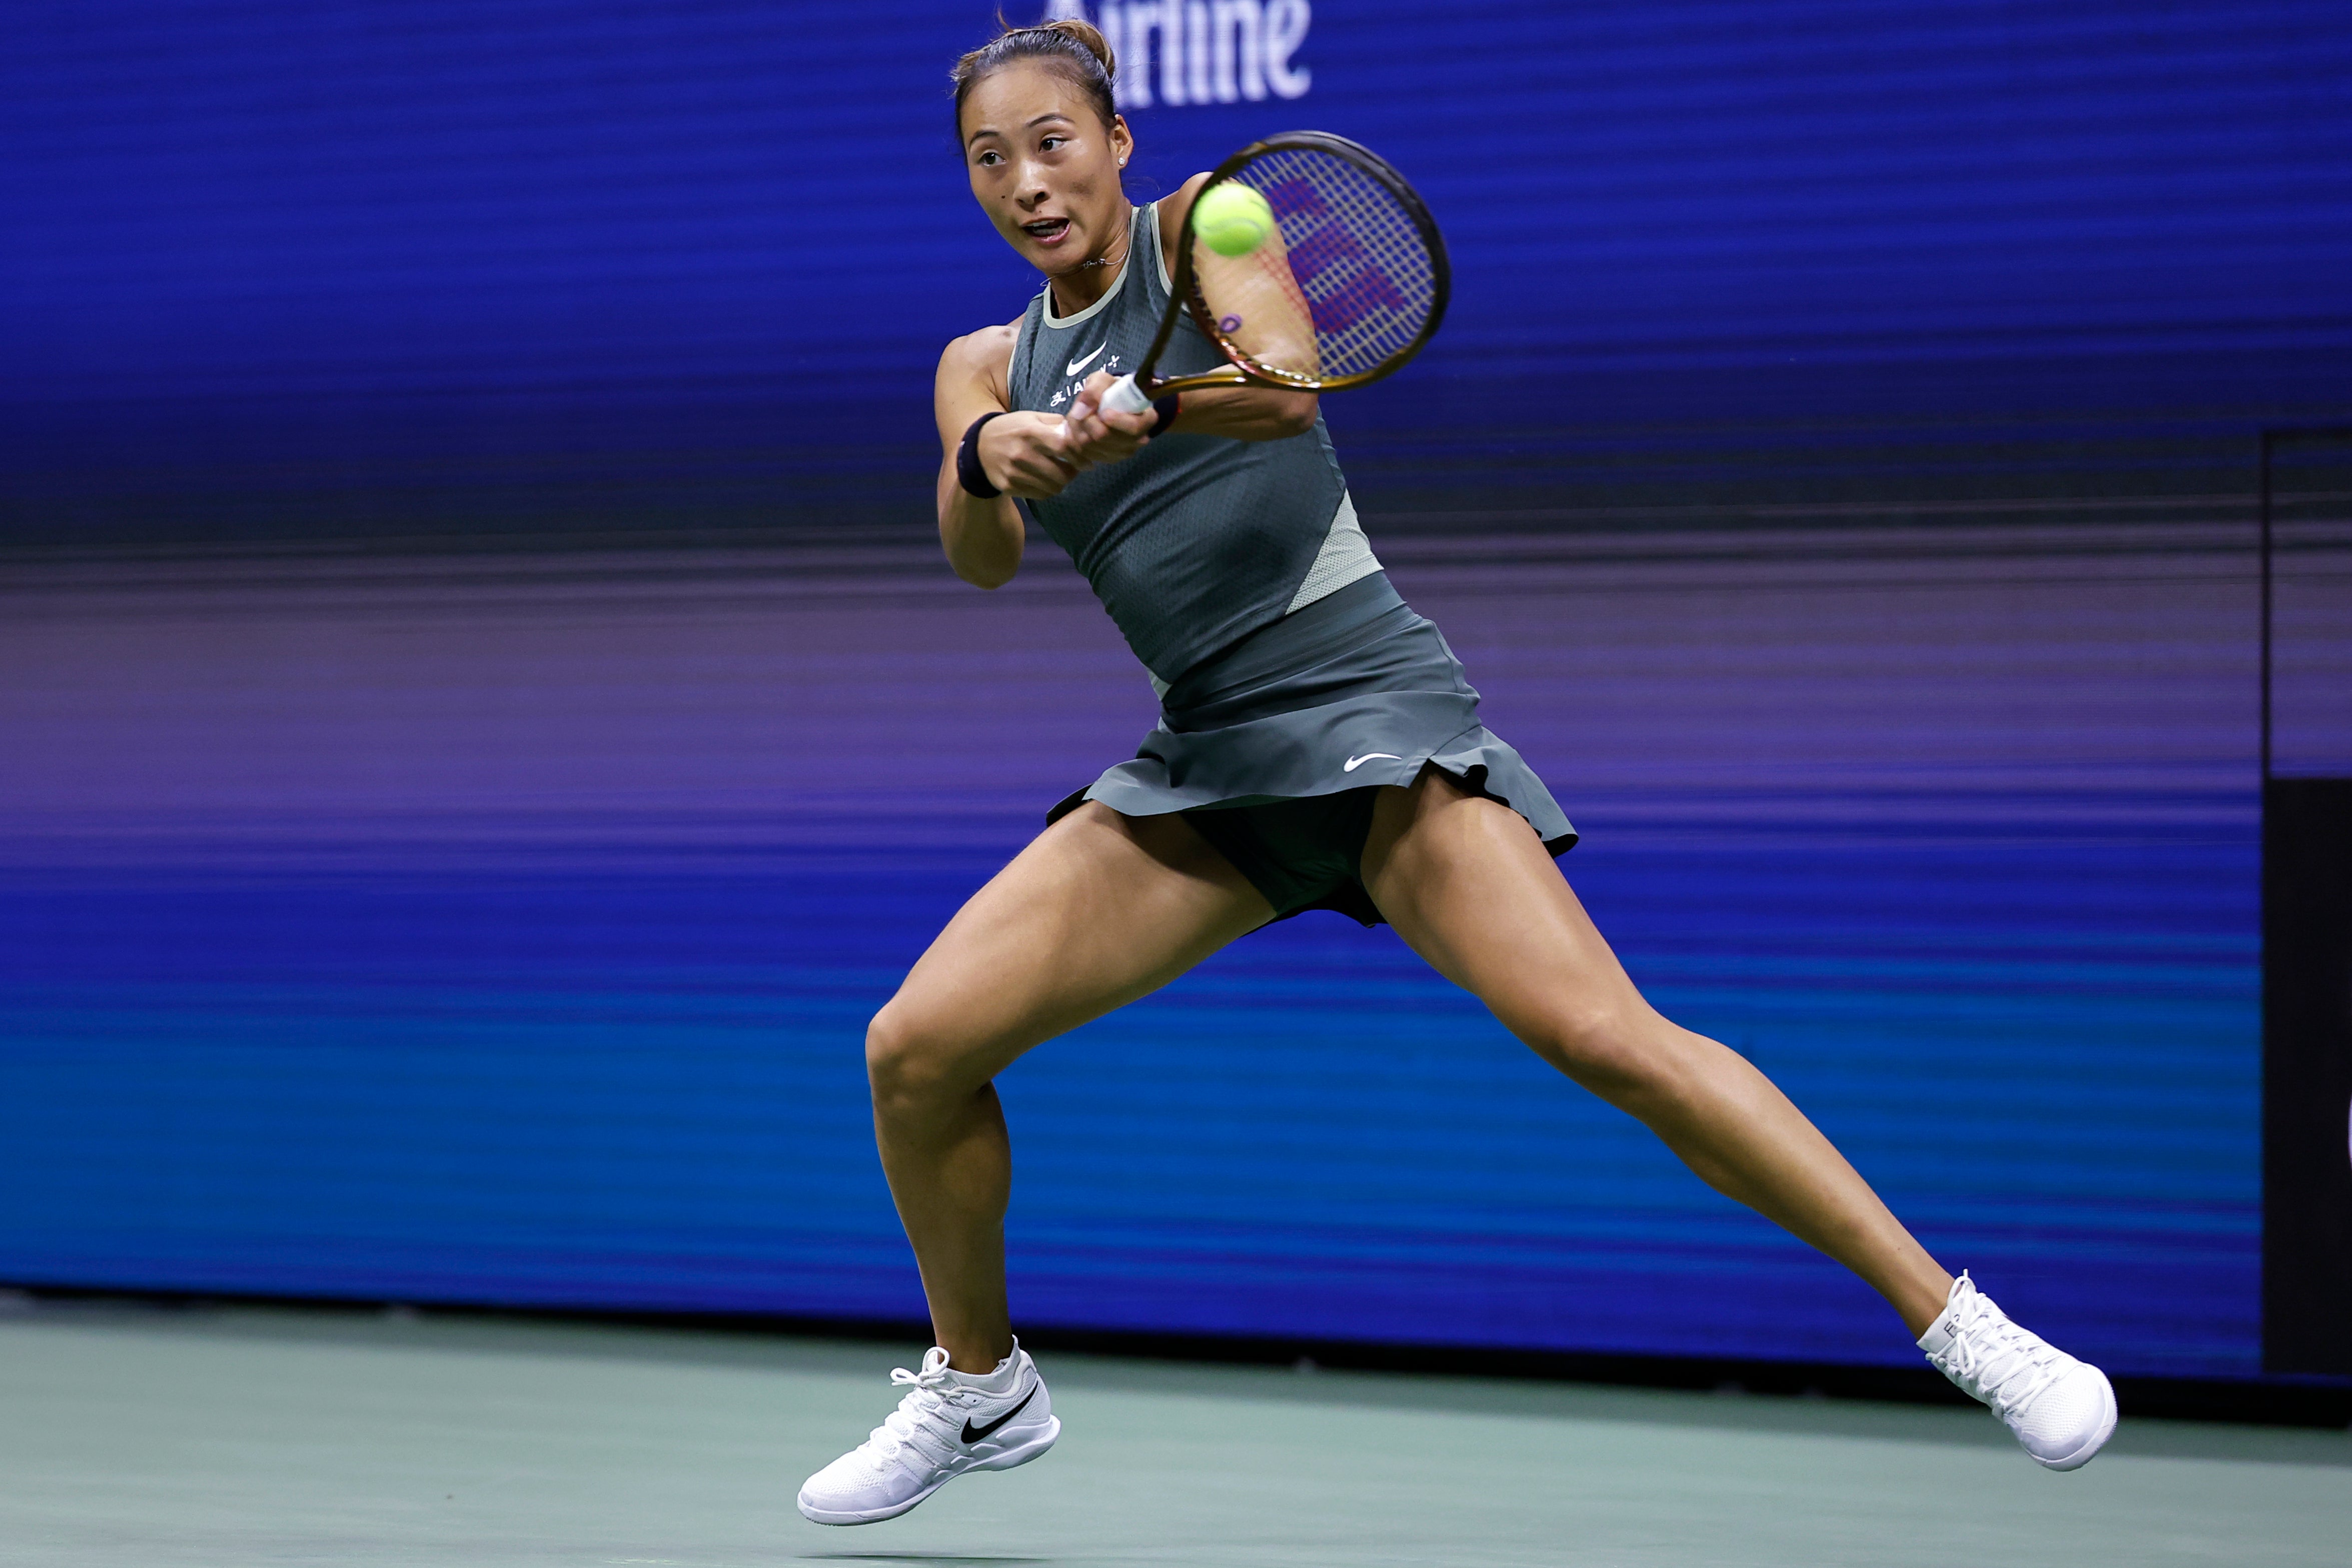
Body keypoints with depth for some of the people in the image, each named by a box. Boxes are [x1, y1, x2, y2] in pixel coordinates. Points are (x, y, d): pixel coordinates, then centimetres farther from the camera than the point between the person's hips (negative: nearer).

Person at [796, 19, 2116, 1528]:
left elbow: (1289, 386, -22)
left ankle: (1952, 1315, -19)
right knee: (915, 1047, -7)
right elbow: (979, 557, -8)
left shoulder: (1206, 227, 0)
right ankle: (983, 1389, 17)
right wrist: (987, 456, -30)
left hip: (1368, 705, -5)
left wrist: (1136, 413, -42)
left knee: (1601, 1031, -23)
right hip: (1201, 762, 5)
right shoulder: (987, 365, 12)